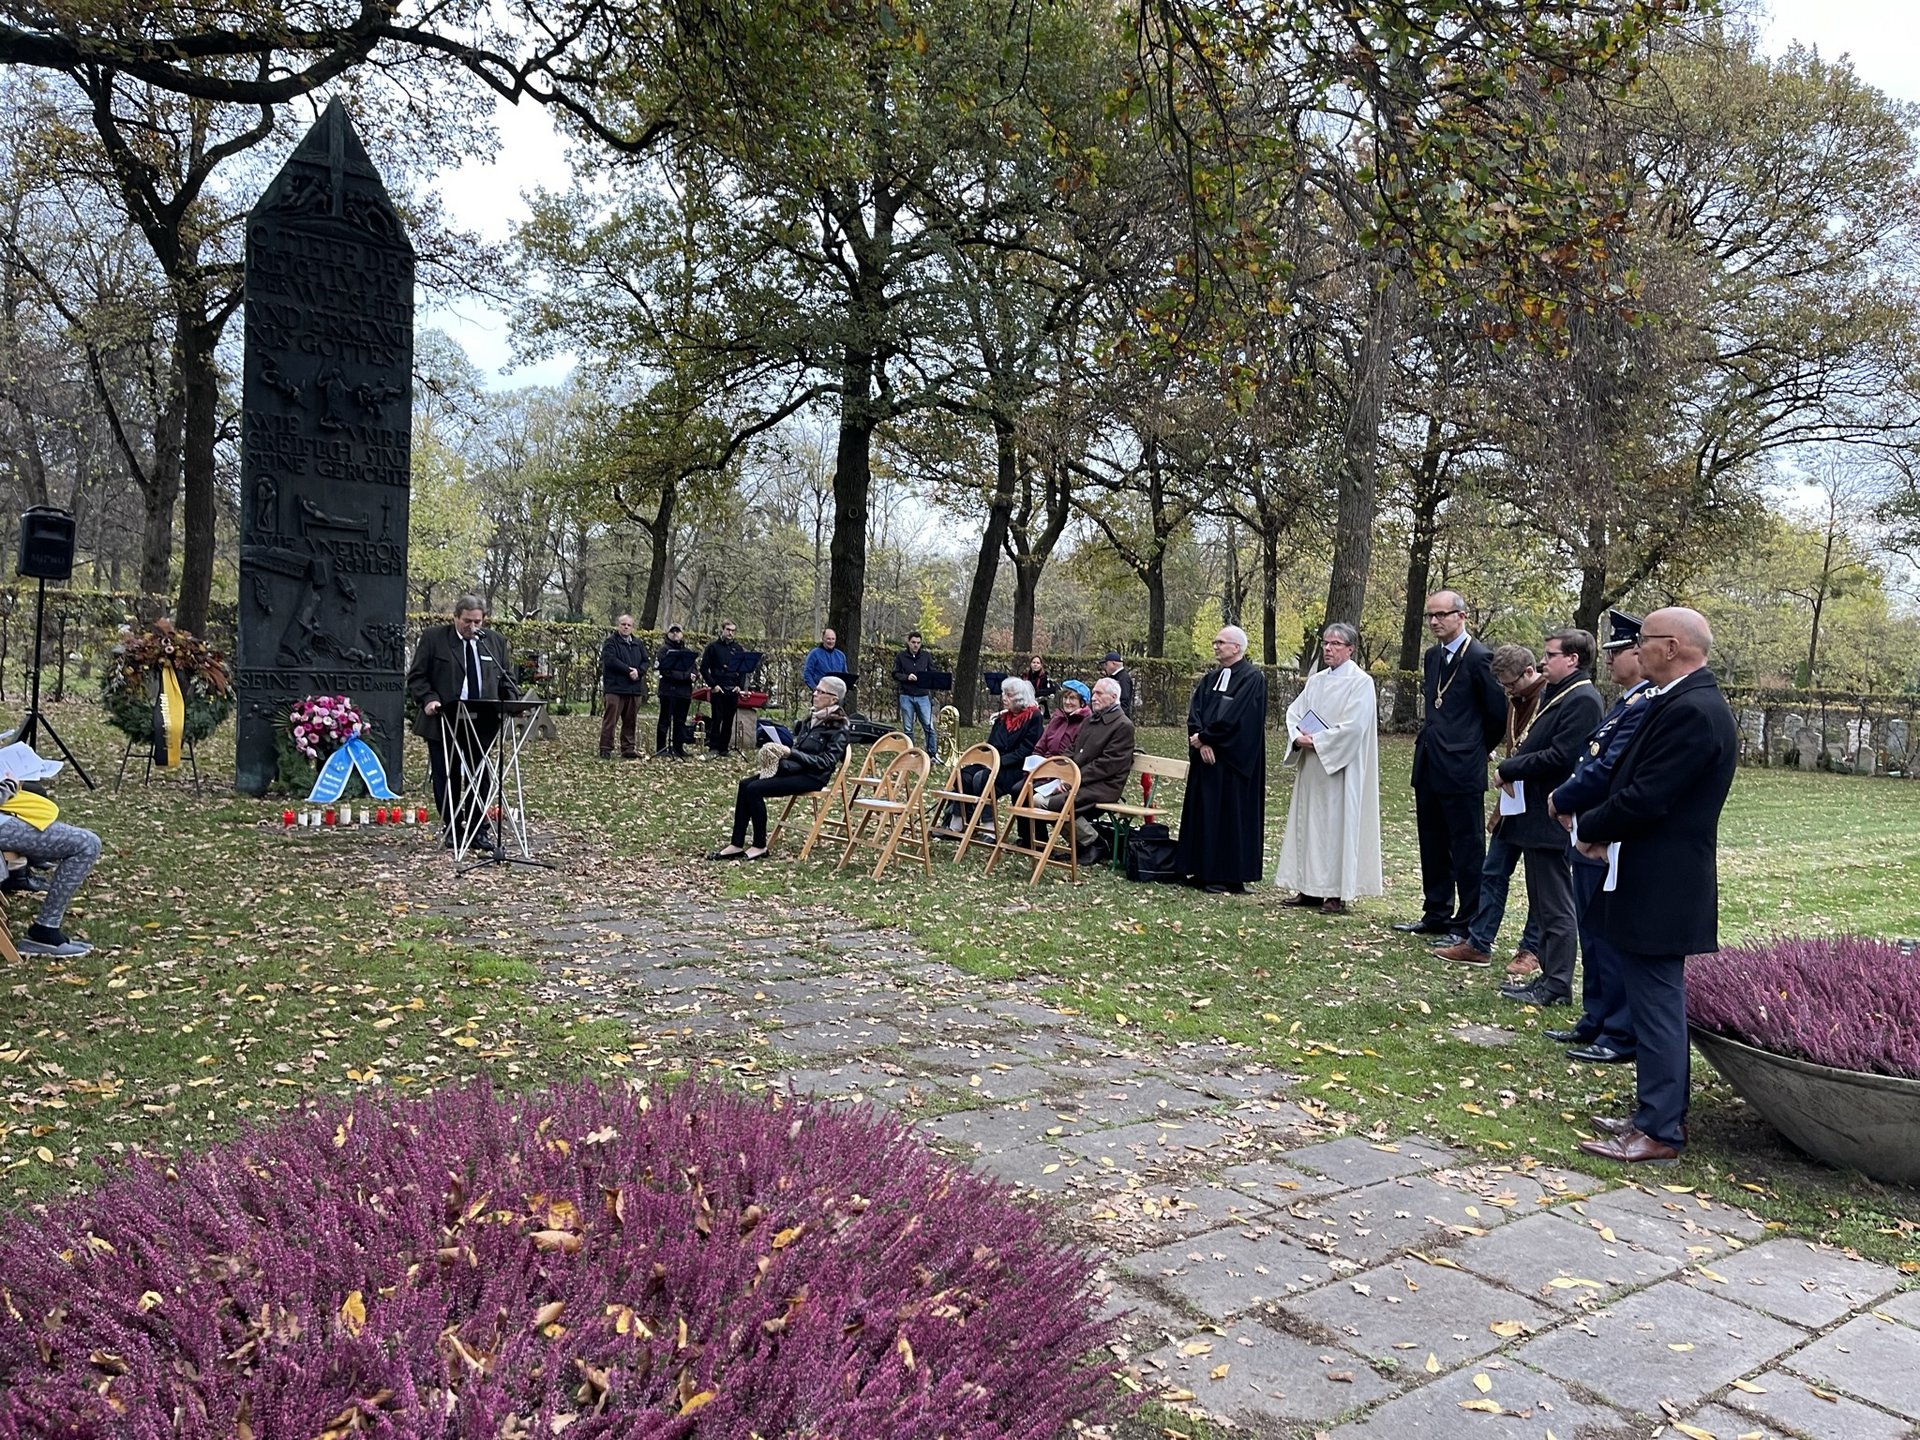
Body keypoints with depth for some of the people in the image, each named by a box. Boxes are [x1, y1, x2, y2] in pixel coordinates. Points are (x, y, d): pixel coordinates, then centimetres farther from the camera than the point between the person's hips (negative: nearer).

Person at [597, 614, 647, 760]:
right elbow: (610, 660, -14)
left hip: (634, 688, 6)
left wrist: (638, 671, -10)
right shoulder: (611, 642, 0)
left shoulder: (638, 644, 18)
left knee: (630, 720, 8)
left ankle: (628, 749, 14)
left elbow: (645, 661, 10)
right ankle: (605, 749, -3)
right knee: (610, 720, -6)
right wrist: (628, 670, -16)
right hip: (615, 687, -6)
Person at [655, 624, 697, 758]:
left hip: (684, 691, 5)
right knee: (665, 719, -1)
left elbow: (693, 669, 17)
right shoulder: (664, 649, 1)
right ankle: (661, 748, 3)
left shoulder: (688, 651, 16)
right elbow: (665, 669, -11)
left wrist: (692, 676, -7)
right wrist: (685, 676, -17)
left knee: (680, 721, 8)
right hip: (668, 690, -5)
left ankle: (678, 748, 14)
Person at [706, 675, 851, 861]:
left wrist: (791, 753, -22)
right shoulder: (811, 718, 14)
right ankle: (736, 845, -10)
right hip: (792, 768, 8)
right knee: (745, 784, -9)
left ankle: (760, 846, -10)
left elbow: (826, 762, -18)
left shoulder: (837, 728, -11)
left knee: (755, 789, -21)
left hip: (812, 777, -8)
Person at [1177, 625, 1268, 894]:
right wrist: (1201, 741, -12)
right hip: (1207, 756, 7)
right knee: (1204, 811, 8)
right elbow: (1195, 711, 5)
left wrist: (1204, 737, -13)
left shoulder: (1252, 678, -8)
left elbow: (1234, 716, -18)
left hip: (1233, 759, -7)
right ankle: (1205, 872, 14)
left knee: (1229, 812, -4)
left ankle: (1230, 877, 2)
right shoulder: (1210, 678, 15)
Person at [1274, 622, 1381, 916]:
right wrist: (1298, 737, -11)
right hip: (1312, 765, 7)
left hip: (1340, 766, -7)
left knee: (1337, 823, -4)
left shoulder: (1361, 682, -8)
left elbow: (1354, 726, -17)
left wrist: (1317, 740, -15)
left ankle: (1338, 894, 1)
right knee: (1308, 822, 7)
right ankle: (1309, 889, 14)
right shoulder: (1316, 680, 12)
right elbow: (1294, 712, 9)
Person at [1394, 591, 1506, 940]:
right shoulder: (1433, 655, 12)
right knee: (1432, 846, 15)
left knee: (1467, 850, 1)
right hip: (1429, 767, 8)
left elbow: (1498, 713, -7)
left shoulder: (1478, 657, -12)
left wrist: (1477, 749, 4)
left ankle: (1467, 925, 8)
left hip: (1461, 769, -8)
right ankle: (1436, 915, 26)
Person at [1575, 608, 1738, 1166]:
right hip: (1658, 882, 10)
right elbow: (1641, 784, 15)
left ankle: (1659, 1133, 7)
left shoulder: (1691, 711, -21)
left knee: (1656, 1004, -2)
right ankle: (1660, 1113, 29)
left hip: (1658, 887, -10)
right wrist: (1607, 831, 1)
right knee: (1657, 1002, 18)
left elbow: (1644, 799, -23)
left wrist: (1591, 828, -7)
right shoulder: (1689, 703, 12)